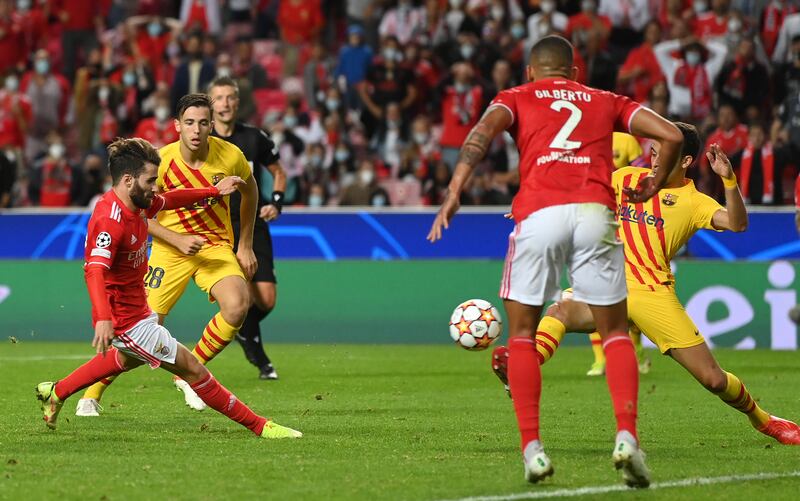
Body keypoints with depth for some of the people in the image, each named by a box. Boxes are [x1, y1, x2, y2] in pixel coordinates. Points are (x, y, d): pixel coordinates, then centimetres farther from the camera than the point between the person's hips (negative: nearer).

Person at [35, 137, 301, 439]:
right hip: (127, 321, -11)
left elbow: (169, 200, 22)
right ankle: (259, 426, 2)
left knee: (128, 359, 39)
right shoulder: (110, 221, -30)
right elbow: (95, 270, -42)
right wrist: (103, 319, -56)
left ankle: (56, 393, 50)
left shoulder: (137, 204, 0)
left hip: (138, 310, 11)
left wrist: (214, 191, 29)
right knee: (192, 369, -5)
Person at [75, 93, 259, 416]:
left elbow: (249, 190, 11)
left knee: (237, 306, -26)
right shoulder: (162, 161, -17)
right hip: (170, 248, -2)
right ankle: (91, 397, 8)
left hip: (217, 246, 2)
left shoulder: (231, 156, -12)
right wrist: (178, 240, -19)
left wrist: (245, 244, 11)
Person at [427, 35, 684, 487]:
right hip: (596, 210, 1)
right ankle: (627, 436, -9)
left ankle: (532, 447, 3)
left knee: (522, 334, 14)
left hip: (539, 213, -1)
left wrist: (455, 191, -8)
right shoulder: (606, 101, 27)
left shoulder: (516, 98, 22)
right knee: (616, 333, 11)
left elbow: (485, 130, -1)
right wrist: (655, 183, 33)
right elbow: (672, 135, 17)